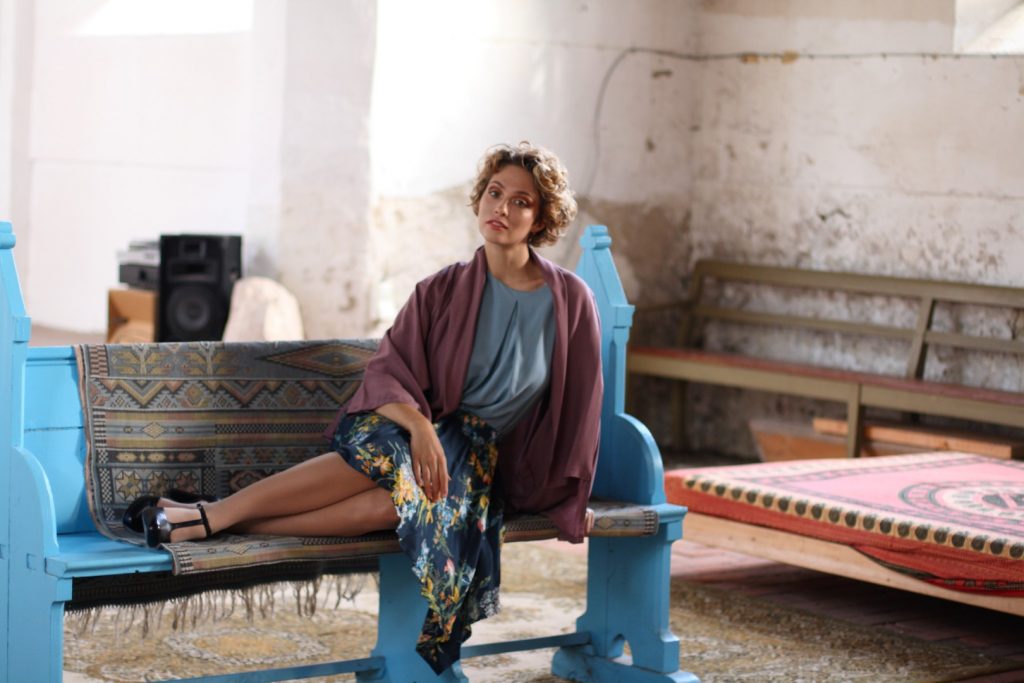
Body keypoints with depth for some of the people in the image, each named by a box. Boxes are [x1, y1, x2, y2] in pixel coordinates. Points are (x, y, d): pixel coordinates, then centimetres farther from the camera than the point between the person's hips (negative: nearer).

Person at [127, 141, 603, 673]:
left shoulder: (570, 300, -2)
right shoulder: (443, 290, -1)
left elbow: (580, 405, 4)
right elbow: (385, 372, -10)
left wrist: (571, 502, 6)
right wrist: (419, 424, -30)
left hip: (481, 457, -1)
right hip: (409, 430, 1)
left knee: (413, 495, -37)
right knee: (385, 450, -38)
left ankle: (209, 522, -42)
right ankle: (210, 517, -40)